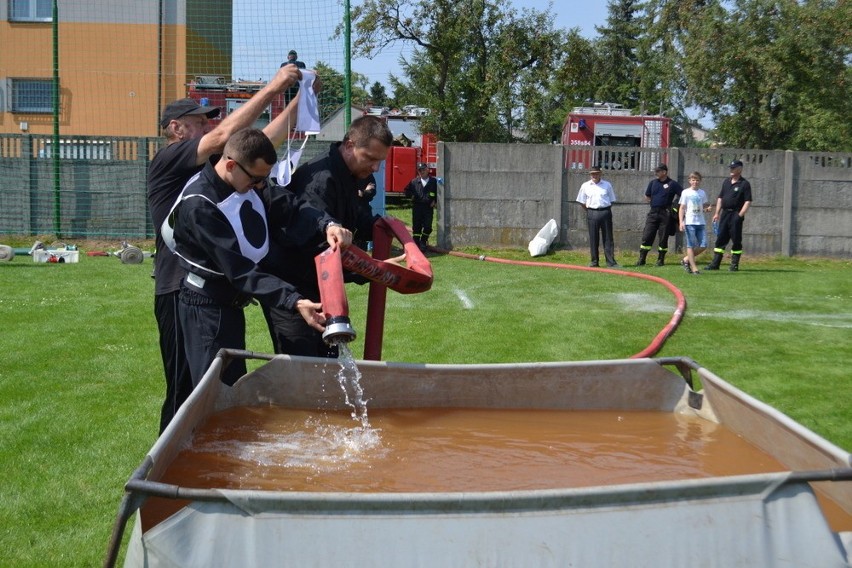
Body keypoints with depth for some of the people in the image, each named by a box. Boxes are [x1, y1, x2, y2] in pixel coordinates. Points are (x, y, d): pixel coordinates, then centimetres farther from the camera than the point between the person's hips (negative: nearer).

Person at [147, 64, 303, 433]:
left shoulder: (208, 167, 15)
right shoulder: (167, 160, -8)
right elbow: (225, 135, -21)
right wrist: (272, 88, -16)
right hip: (181, 293, -9)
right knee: (184, 391, -3)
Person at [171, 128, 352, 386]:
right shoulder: (198, 206, -26)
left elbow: (291, 205, 3)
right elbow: (240, 270, -29)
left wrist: (327, 224, -19)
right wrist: (294, 302, -35)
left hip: (231, 303, 9)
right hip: (207, 309, -8)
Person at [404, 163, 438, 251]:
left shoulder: (434, 182, 3)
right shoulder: (414, 182, 6)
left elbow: (438, 193, 10)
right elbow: (407, 191, 17)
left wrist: (435, 201, -1)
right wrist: (411, 195, -1)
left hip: (428, 207, -1)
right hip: (417, 206, 1)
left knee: (427, 227, -2)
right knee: (416, 226, 1)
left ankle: (423, 242, 16)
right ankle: (416, 243, 8)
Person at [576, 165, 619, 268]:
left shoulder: (607, 185, 7)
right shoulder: (585, 186, 7)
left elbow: (612, 200, 12)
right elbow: (582, 202, 11)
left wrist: (606, 211, 4)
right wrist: (589, 212, 5)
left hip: (605, 212, 0)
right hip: (592, 213, 0)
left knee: (608, 238, 0)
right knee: (593, 238, 3)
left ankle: (610, 261, 0)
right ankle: (594, 261, 9)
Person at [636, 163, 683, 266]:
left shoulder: (672, 184, -2)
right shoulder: (653, 182, 10)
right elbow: (647, 197, 20)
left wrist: (674, 203, -2)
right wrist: (654, 202, 7)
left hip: (665, 213, -3)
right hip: (653, 212, 3)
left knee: (663, 238, 2)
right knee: (647, 236, -2)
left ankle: (661, 260, 13)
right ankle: (641, 259, 1)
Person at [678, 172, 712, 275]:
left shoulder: (702, 193, 11)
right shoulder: (686, 192, 0)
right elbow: (682, 208, 0)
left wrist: (707, 208, -3)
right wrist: (681, 222, -9)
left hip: (701, 223, 5)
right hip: (689, 223, -4)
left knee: (703, 245, -1)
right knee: (691, 245, -4)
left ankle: (686, 259, 16)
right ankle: (694, 268, 0)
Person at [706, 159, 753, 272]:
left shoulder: (745, 184, -5)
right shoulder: (726, 182, 15)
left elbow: (748, 202, -10)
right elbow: (720, 198, 19)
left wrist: (740, 215, -18)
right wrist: (717, 213, 12)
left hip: (736, 215, -6)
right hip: (724, 214, 6)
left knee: (736, 240, -1)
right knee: (720, 238, 5)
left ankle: (734, 264, 5)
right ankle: (715, 263, 6)